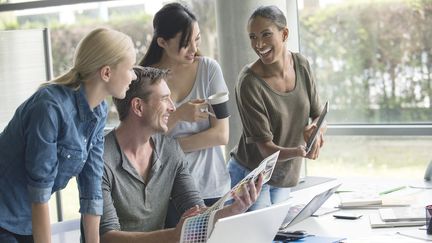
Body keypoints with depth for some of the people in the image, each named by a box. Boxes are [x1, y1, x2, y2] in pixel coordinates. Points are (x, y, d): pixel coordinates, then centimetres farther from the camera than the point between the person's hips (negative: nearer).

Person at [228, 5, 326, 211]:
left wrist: (314, 129, -21)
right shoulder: (249, 83, -23)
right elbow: (266, 147, -22)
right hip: (251, 177, -5)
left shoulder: (301, 65, -6)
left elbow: (318, 115, 3)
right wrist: (300, 152, -40)